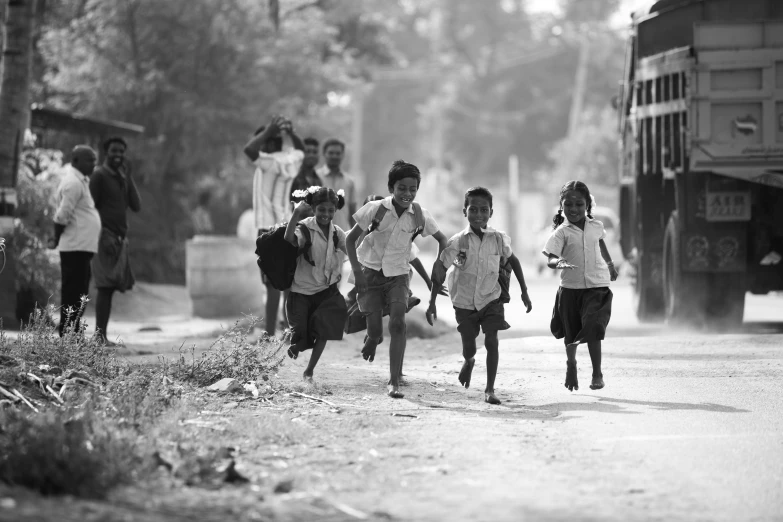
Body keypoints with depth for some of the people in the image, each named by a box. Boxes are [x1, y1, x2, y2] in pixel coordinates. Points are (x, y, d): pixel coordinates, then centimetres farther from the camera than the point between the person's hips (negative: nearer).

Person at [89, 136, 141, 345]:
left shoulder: (122, 178, 18)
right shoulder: (99, 175, -5)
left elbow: (136, 206, 9)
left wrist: (129, 177, 1)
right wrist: (102, 237, -18)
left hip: (120, 239, 8)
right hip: (105, 237, -8)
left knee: (109, 288, 4)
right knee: (105, 287, -14)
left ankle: (102, 335, 4)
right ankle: (100, 335, -16)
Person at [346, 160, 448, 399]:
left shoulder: (420, 215, -9)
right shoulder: (376, 209, -15)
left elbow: (441, 238, 8)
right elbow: (351, 238, -6)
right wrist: (357, 271, -13)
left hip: (397, 275, 1)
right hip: (371, 271, -1)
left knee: (398, 323, -19)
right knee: (375, 329, -4)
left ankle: (394, 382, -18)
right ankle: (372, 341, 37)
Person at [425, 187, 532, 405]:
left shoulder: (499, 239, -10)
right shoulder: (458, 241, -15)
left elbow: (512, 260, 8)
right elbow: (439, 268, -8)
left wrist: (524, 291, 9)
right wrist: (432, 302, -10)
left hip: (491, 299, 0)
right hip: (465, 302, 0)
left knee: (491, 342, -15)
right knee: (468, 348, 10)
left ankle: (490, 389, -7)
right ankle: (469, 361, 48)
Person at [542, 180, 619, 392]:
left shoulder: (596, 227, 2)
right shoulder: (561, 232, -9)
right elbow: (550, 258, -19)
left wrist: (610, 265, 38)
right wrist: (558, 263, -42)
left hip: (597, 287, 0)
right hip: (571, 287, 0)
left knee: (592, 329, -17)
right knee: (571, 333, 15)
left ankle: (597, 373, -8)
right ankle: (571, 364, 41)